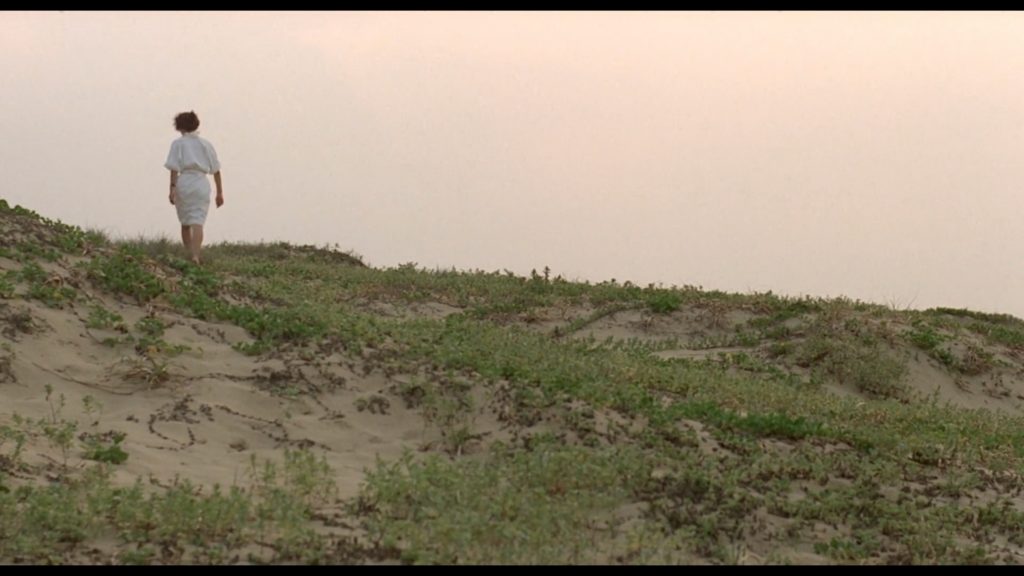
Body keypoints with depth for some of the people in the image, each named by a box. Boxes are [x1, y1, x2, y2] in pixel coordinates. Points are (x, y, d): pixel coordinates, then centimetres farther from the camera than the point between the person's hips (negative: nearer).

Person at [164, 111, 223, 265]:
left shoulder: (178, 144, 4)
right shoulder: (205, 144, 12)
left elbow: (174, 168, -7)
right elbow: (216, 170, 10)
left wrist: (172, 188, -11)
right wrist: (220, 192, 14)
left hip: (183, 184, -1)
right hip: (201, 183, 1)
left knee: (185, 223, 14)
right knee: (198, 223, -7)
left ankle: (189, 255, 14)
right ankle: (196, 255, -23)